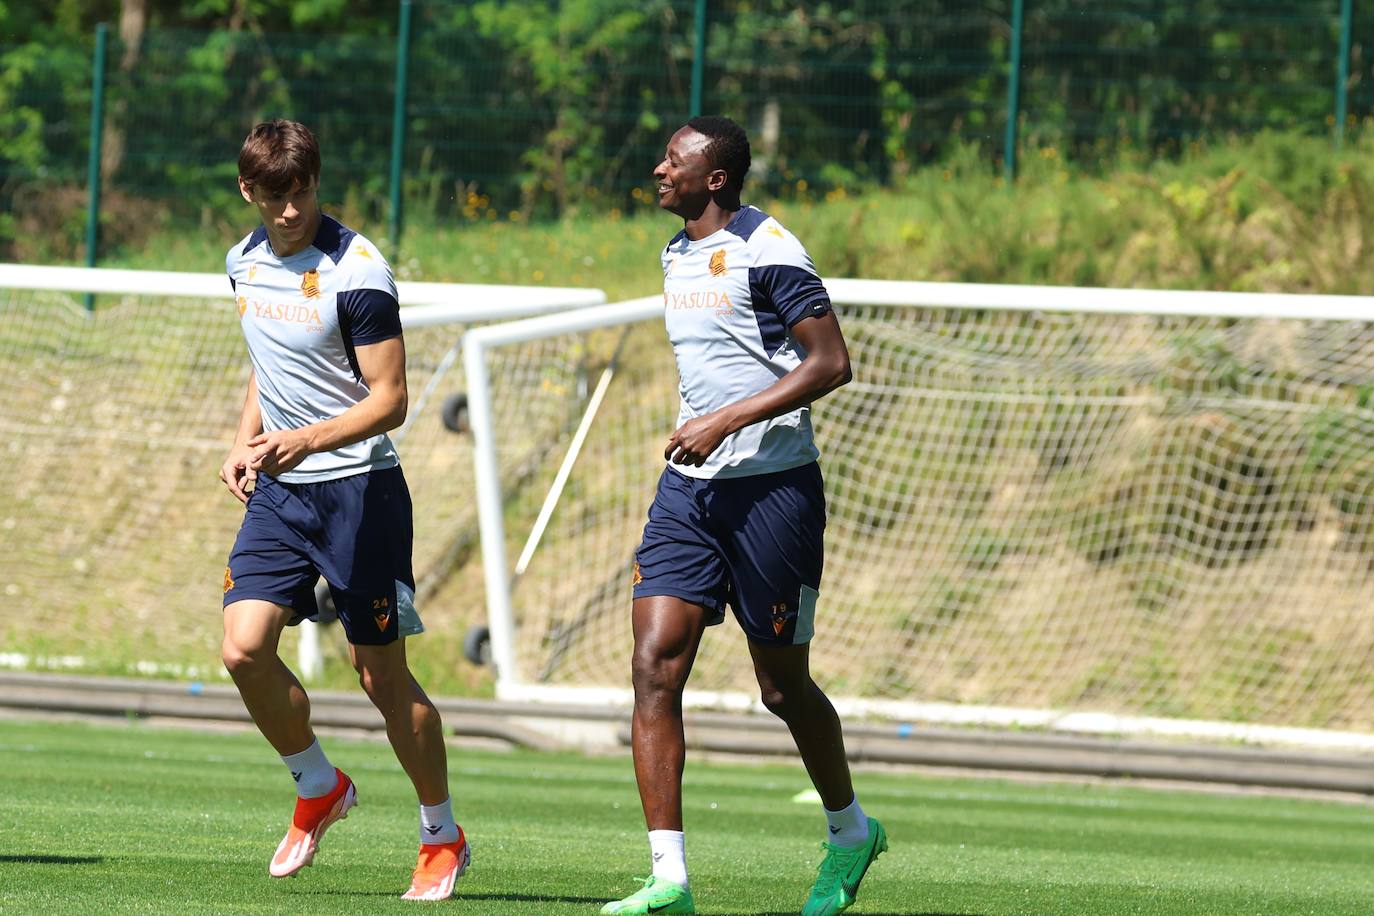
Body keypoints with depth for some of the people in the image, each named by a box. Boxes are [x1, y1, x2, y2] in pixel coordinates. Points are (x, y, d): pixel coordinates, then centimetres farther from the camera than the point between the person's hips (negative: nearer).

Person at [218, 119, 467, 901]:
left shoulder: (356, 271, -15)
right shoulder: (247, 263, 8)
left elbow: (389, 399, -16)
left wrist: (307, 439, -31)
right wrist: (246, 444, 10)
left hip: (359, 489, -6)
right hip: (279, 491, 6)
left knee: (383, 675, -1)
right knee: (245, 647, -10)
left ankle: (444, 837, 16)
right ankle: (319, 789, 13)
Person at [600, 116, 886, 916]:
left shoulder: (767, 249, -12)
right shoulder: (678, 256, 14)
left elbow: (831, 363, -17)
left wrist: (728, 420, -21)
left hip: (772, 483, -7)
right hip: (691, 488, 7)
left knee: (783, 686, 4)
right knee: (655, 666, -10)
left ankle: (850, 832, 31)